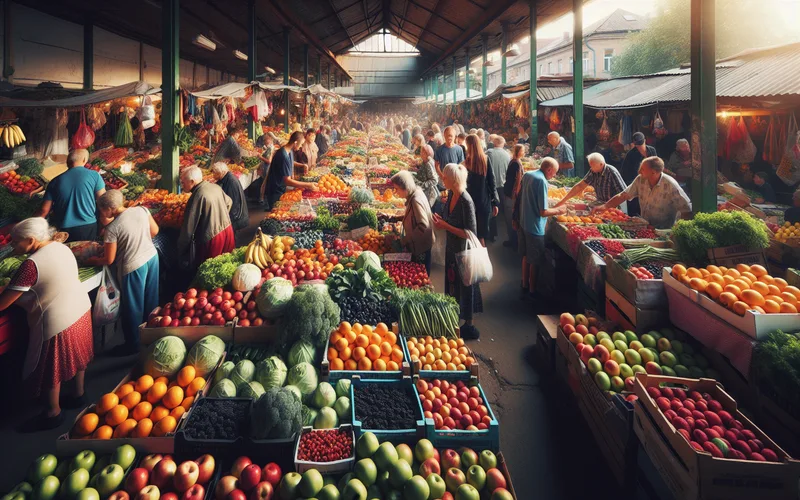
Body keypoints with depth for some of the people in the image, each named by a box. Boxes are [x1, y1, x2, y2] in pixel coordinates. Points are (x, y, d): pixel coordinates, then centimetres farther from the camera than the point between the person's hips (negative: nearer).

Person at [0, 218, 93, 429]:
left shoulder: (32, 264, -26)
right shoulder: (61, 247, -1)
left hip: (58, 321, -8)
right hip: (80, 308, 8)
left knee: (50, 368, 11)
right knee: (76, 354, 25)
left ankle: (53, 413, 28)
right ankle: (79, 395, 43)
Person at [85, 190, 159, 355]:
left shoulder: (112, 228, -19)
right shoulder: (142, 210, -7)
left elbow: (109, 260, -12)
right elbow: (155, 231, 8)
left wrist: (94, 260, 8)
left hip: (133, 267, -6)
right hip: (152, 256, 6)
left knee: (133, 307, 11)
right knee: (150, 300, 22)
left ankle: (133, 345, 27)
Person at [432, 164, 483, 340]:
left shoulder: (466, 202, -27)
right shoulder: (451, 195, -1)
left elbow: (471, 233, -26)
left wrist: (446, 226, -26)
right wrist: (440, 220, -1)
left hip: (463, 251, -8)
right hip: (451, 247, 8)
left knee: (464, 286, 7)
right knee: (453, 283, 22)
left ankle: (469, 327, 25)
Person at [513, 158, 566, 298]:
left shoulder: (527, 175, 3)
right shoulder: (542, 181, -22)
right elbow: (543, 212, -23)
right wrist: (559, 210, -7)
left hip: (523, 222, 8)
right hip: (535, 227, -8)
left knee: (526, 256, 22)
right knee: (535, 260, 7)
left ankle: (525, 285, 34)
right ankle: (532, 290, 19)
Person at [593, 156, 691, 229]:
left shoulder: (670, 185, -17)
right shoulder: (640, 180, -2)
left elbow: (687, 210, -15)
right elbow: (623, 196, 6)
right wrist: (604, 206, -6)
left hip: (665, 232, -5)